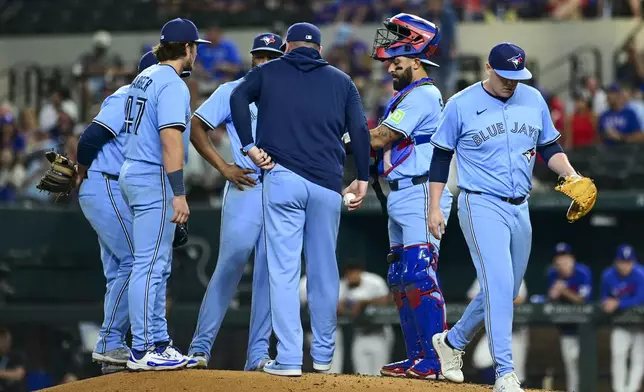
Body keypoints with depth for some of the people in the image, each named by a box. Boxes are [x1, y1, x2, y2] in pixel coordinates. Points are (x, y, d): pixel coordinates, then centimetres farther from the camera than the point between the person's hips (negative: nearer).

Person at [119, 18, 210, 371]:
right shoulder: (173, 85, -14)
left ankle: (158, 342, 19)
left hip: (132, 174, 10)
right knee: (150, 266, -8)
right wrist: (179, 194, -25)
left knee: (157, 267, 15)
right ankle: (141, 351, -8)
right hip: (155, 181, -10)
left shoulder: (144, 78, 15)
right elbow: (171, 140, -23)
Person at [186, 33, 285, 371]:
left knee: (269, 273, 1)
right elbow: (196, 127, 2)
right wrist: (224, 168, -7)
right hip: (245, 189, -4)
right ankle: (200, 346, -3)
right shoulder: (233, 91, 5)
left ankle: (258, 354, 5)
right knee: (230, 266, -11)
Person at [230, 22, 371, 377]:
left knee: (283, 270, -3)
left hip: (282, 178, -2)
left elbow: (238, 97, -7)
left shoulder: (268, 72, 12)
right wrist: (362, 179, 9)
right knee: (323, 271, 11)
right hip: (327, 185, 2)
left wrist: (250, 147, -6)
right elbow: (359, 129, 5)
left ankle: (289, 358, -8)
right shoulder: (340, 81, 15)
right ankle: (323, 354, 19)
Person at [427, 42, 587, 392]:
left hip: (520, 209, 6)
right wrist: (434, 206, -5)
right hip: (481, 206, -6)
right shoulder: (461, 104, -5)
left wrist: (570, 173, -5)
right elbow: (441, 156, 0)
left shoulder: (533, 100, 7)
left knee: (504, 291, 12)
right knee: (499, 285, -17)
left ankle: (452, 342, 35)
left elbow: (550, 147, 15)